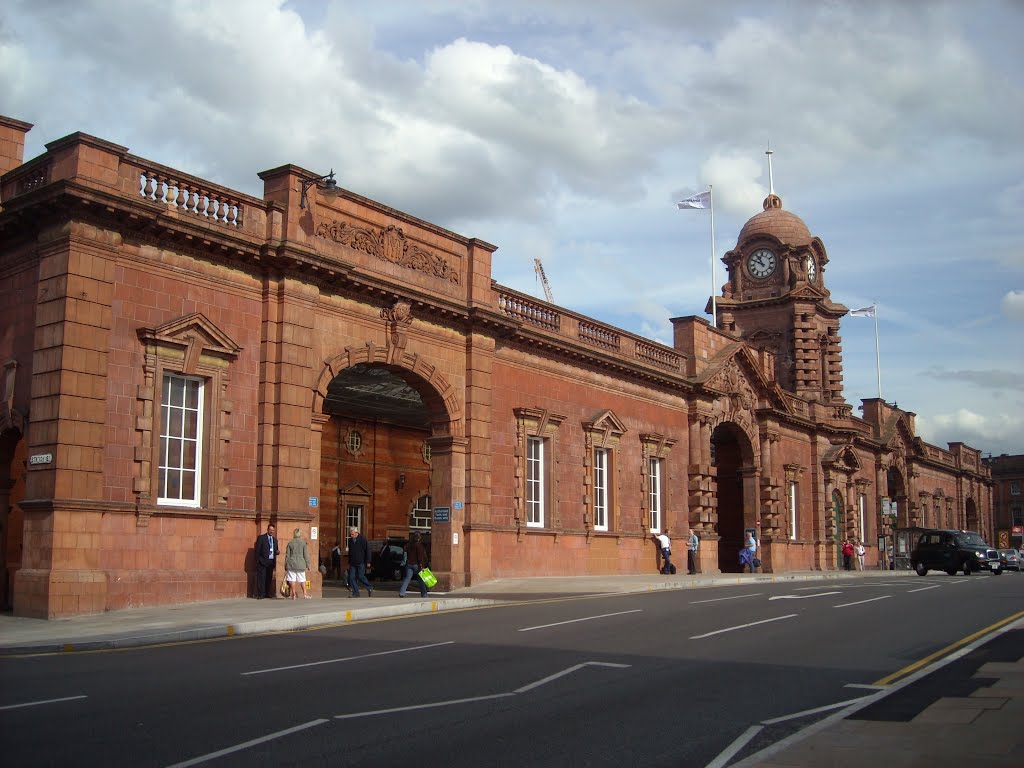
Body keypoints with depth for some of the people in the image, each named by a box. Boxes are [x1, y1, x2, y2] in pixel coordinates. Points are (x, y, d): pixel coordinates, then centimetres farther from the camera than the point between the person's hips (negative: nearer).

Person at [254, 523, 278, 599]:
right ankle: (260, 595, -6)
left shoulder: (275, 540, 17)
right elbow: (257, 550, -3)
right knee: (261, 578, -7)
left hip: (271, 562, 5)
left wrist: (277, 551, -1)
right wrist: (258, 560, -10)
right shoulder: (261, 538, 0)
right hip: (263, 561, -5)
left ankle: (268, 594, 10)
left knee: (269, 578, 6)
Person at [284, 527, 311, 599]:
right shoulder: (303, 542, -2)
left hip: (291, 564, 0)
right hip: (301, 564, 0)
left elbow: (287, 555, 4)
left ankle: (293, 595, 2)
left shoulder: (290, 543, 1)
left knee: (292, 580, 3)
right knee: (302, 580, 7)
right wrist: (307, 564, 7)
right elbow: (306, 555, 0)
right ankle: (304, 595, 7)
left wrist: (285, 565, 11)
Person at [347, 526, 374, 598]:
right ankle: (355, 593, 4)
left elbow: (367, 551, -7)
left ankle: (370, 589, 8)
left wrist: (368, 562, -12)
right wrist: (349, 562, 20)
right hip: (353, 563, 6)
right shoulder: (350, 540, 12)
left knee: (360, 576, -10)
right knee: (352, 577, -2)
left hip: (361, 562, -6)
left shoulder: (363, 539, -6)